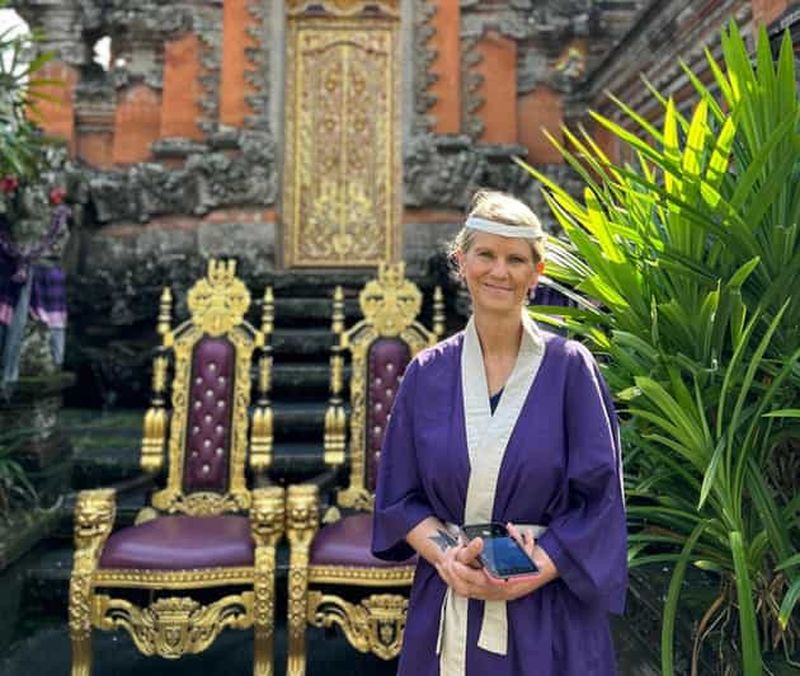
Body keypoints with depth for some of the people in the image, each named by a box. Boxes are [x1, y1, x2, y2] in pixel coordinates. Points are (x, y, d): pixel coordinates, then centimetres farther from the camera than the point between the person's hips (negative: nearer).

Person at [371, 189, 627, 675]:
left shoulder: (569, 367, -7)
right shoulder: (428, 374, -1)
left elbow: (600, 497, -7)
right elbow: (398, 497, 2)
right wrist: (445, 556, -13)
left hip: (548, 614, -1)